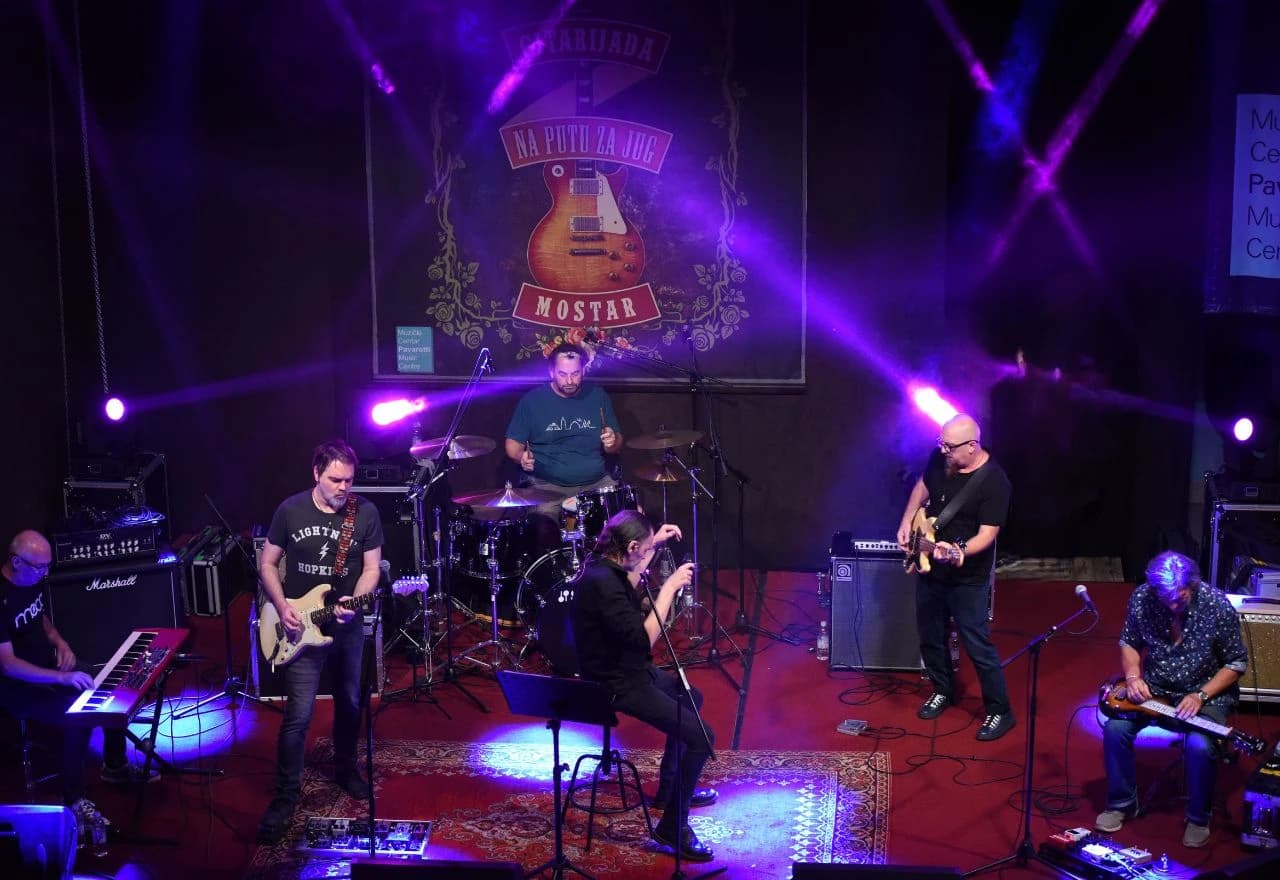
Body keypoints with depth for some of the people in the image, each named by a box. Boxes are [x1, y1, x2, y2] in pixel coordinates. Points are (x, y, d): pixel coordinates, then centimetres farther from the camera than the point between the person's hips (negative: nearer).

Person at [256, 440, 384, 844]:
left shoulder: (366, 514, -7)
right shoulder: (290, 510, -8)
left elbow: (372, 568, -2)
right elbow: (267, 563, 1)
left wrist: (356, 602, -21)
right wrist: (281, 606, -14)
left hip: (348, 627, 2)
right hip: (301, 627, -2)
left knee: (350, 704, 17)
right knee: (299, 714, -7)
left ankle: (345, 768, 41)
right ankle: (286, 795, 4)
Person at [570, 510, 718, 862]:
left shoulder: (605, 565, 0)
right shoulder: (601, 581, -30)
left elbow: (630, 587, 25)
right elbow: (643, 638, -32)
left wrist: (653, 543, 18)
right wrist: (669, 587, -26)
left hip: (626, 669, 11)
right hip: (616, 685, -11)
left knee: (691, 698, 29)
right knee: (701, 736, -15)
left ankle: (670, 789, 40)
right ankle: (672, 826, -4)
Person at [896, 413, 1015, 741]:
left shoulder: (994, 482, -24)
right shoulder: (940, 458, -6)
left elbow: (988, 533, -26)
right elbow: (923, 486, 15)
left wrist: (960, 551, -43)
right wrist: (907, 522, 3)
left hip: (968, 580, -6)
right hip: (930, 569, 7)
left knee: (978, 647, 0)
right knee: (930, 637, 19)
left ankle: (1000, 711, 16)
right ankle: (943, 690, 42)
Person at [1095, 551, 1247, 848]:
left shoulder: (1217, 607, -20)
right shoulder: (1141, 598, -12)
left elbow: (1237, 663, -9)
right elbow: (1128, 642, 6)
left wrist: (1201, 696, -20)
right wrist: (1133, 676, -12)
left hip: (1207, 694, -3)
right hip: (1153, 690, 3)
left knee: (1200, 746, -30)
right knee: (1115, 728, -21)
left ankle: (1198, 818, -4)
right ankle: (1122, 803, 2)